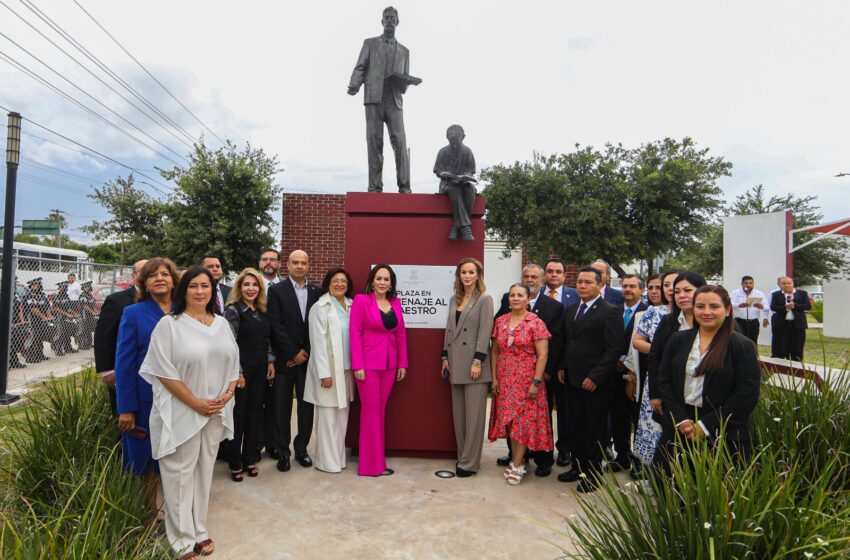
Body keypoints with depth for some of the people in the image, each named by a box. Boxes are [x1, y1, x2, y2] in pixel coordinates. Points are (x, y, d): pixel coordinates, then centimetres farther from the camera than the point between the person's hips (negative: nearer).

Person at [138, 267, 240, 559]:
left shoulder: (222, 324, 7)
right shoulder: (169, 324, -9)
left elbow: (233, 362, 11)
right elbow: (164, 370, -13)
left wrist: (228, 392, -5)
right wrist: (195, 403, -15)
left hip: (217, 411, 5)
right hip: (182, 412, -5)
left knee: (204, 470, 16)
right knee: (180, 475, 6)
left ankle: (199, 530, 31)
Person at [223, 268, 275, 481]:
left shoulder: (262, 311, 10)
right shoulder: (233, 310, -9)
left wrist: (270, 361, 6)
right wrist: (237, 372, -16)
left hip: (259, 369, 6)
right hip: (241, 370, -6)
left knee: (255, 412, 11)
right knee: (238, 414, 4)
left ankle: (250, 458, 23)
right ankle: (235, 463, 17)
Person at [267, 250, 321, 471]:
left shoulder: (317, 292, 6)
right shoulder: (276, 290, -2)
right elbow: (276, 325, -8)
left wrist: (306, 352, -5)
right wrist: (293, 353, -10)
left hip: (308, 358, 2)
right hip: (285, 359, -2)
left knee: (306, 406, 8)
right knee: (282, 408, 5)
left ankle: (301, 448, 23)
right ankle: (282, 451, 18)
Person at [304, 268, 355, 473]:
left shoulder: (351, 306, 8)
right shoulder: (320, 307, -7)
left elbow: (355, 337, 9)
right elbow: (318, 341, -10)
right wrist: (324, 373, -14)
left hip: (347, 369, 5)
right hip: (328, 369, -5)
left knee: (342, 416, 12)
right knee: (328, 416, 2)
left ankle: (339, 457, 24)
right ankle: (327, 461, 13)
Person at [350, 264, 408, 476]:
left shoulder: (396, 303, 9)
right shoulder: (361, 300, -5)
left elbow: (401, 334, 12)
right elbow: (355, 333, -8)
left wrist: (402, 363, 8)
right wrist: (357, 365, -13)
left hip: (390, 364, 5)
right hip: (368, 363, -4)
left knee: (380, 410, 10)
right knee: (371, 410, 1)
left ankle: (376, 460, 21)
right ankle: (372, 464, 13)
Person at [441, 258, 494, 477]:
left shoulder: (485, 299, -4)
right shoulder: (454, 300, 14)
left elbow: (485, 332, -11)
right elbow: (449, 330, 15)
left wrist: (478, 361, -16)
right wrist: (445, 357, 10)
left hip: (474, 364, -6)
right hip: (456, 364, 6)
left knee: (473, 415, -1)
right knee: (458, 414, 11)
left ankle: (469, 462, 7)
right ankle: (462, 456, 22)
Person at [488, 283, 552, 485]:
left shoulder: (536, 323, -9)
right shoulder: (500, 321, 5)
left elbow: (542, 355, -11)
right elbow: (494, 351, 8)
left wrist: (536, 382, -15)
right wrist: (494, 377, 3)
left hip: (527, 380, -4)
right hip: (505, 380, 4)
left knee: (524, 420, 0)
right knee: (509, 420, 9)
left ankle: (517, 464, 10)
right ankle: (516, 460, 22)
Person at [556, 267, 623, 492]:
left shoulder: (610, 312, -11)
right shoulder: (571, 310, 12)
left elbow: (614, 349, -15)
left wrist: (595, 377, -17)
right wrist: (562, 367, 10)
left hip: (596, 383, -6)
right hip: (572, 379, 7)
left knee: (595, 429, 6)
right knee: (575, 427, 14)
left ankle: (593, 473, 21)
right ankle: (578, 466, 29)